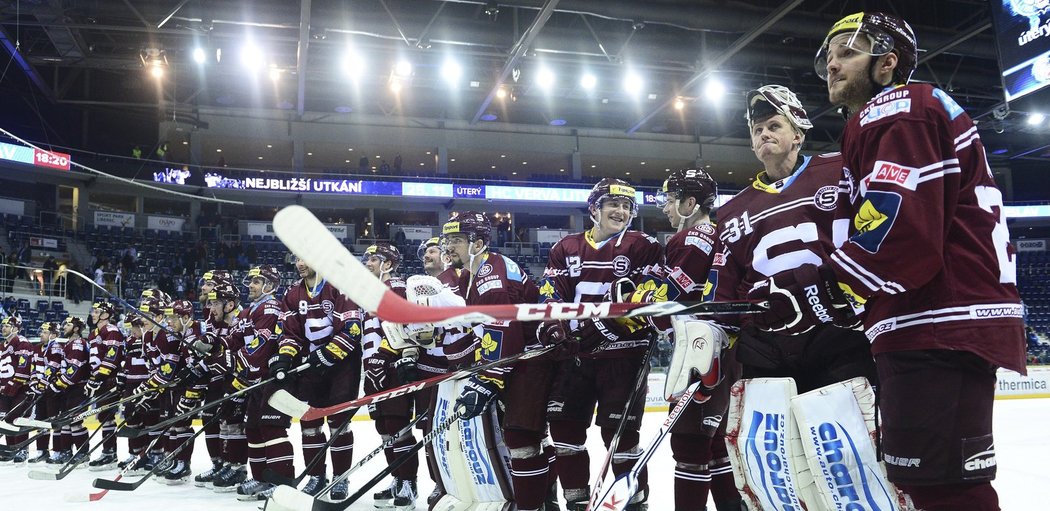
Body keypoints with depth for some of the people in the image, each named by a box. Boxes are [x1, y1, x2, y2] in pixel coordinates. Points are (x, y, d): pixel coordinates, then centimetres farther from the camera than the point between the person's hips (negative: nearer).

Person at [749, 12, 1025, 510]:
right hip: (946, 321, 11)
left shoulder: (897, 108, -5)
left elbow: (902, 228, -21)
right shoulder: (909, 114, 29)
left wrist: (820, 288, -19)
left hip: (942, 322, -11)